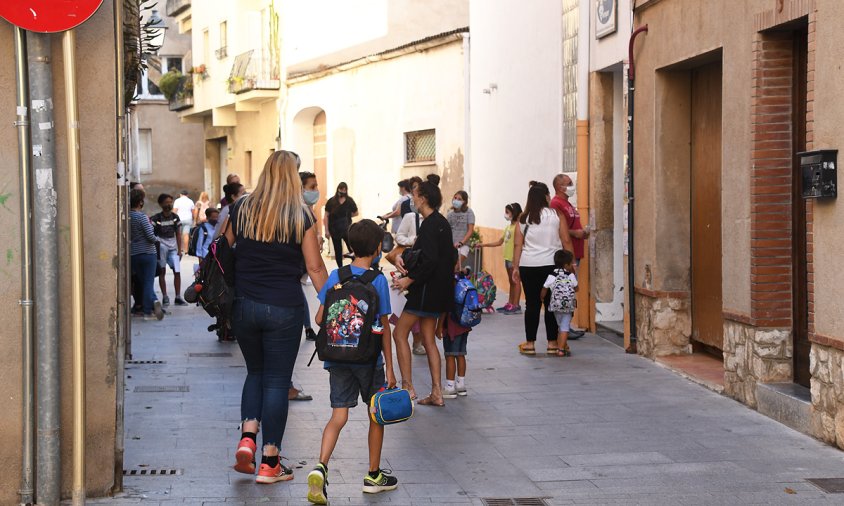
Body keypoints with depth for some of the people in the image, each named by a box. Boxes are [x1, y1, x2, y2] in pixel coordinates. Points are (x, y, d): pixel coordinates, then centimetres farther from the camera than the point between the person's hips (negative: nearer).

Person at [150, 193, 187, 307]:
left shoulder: (175, 217, 7)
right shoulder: (156, 218, -5)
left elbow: (178, 234, 10)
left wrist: (179, 250, 6)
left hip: (173, 247, 3)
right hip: (161, 247, -3)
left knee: (177, 272, -3)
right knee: (162, 272, 1)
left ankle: (178, 297, 4)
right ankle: (165, 297, 8)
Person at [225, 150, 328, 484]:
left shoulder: (241, 209, 1)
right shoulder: (301, 217, -7)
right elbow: (315, 267, -4)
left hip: (244, 304, 3)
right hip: (284, 308, -3)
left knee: (255, 372, 21)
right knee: (277, 381, 5)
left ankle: (247, 438, 2)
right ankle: (269, 463, 7)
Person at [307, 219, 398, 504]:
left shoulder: (336, 276, 1)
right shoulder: (378, 280, -9)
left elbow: (320, 318, 1)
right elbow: (384, 328, -8)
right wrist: (389, 368, -3)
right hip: (368, 359, -3)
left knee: (339, 415, 3)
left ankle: (321, 467, -19)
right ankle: (373, 476, 24)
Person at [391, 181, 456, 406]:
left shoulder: (430, 224, -17)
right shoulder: (441, 222, 13)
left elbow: (429, 260, -25)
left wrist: (409, 280, -21)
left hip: (427, 288, -10)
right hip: (438, 291, 10)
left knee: (400, 333, 0)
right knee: (428, 339, 12)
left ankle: (407, 387, 0)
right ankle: (436, 393, 10)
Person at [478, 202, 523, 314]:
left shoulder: (518, 226, -10)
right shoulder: (508, 227, 16)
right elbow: (499, 242, 18)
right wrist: (484, 245, 16)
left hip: (514, 258, -9)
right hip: (508, 258, 9)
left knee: (515, 281, -5)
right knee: (511, 281, 12)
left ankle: (516, 306, -3)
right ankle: (510, 304, 17)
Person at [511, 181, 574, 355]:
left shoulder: (523, 219, 4)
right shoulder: (556, 215, -1)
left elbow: (518, 245, 4)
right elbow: (566, 241, 0)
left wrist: (516, 267, 9)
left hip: (528, 266, 2)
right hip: (551, 265, -2)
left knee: (532, 304, 6)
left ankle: (530, 343, 9)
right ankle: (552, 343, 7)